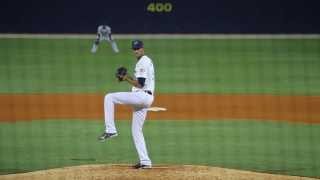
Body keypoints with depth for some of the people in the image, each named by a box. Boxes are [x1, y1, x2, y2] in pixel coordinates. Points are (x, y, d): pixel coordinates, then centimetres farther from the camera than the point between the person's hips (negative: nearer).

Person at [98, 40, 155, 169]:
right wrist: (128, 78, 15)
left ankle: (110, 130, -17)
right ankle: (145, 162, 10)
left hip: (141, 95, -10)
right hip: (145, 99, 10)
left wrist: (126, 78, -7)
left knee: (109, 98, -13)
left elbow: (140, 84, -18)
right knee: (136, 130, 13)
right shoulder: (147, 61, 24)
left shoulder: (143, 62, -9)